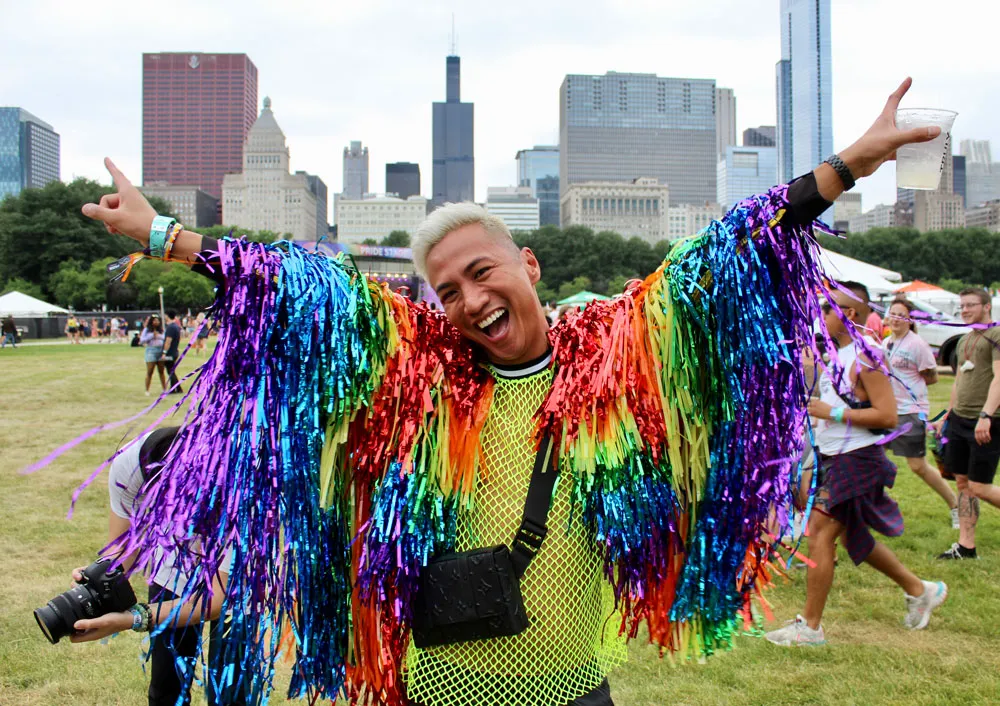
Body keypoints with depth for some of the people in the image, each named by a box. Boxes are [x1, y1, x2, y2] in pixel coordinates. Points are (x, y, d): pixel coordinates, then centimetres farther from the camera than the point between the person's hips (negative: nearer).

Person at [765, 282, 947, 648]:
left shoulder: (865, 358, -18)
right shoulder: (839, 354, 11)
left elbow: (887, 415, -23)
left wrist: (833, 413, -22)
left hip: (856, 461, -10)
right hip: (833, 458, 10)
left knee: (820, 533, -9)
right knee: (852, 536, 19)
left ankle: (809, 626, 2)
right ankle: (919, 590, 36)